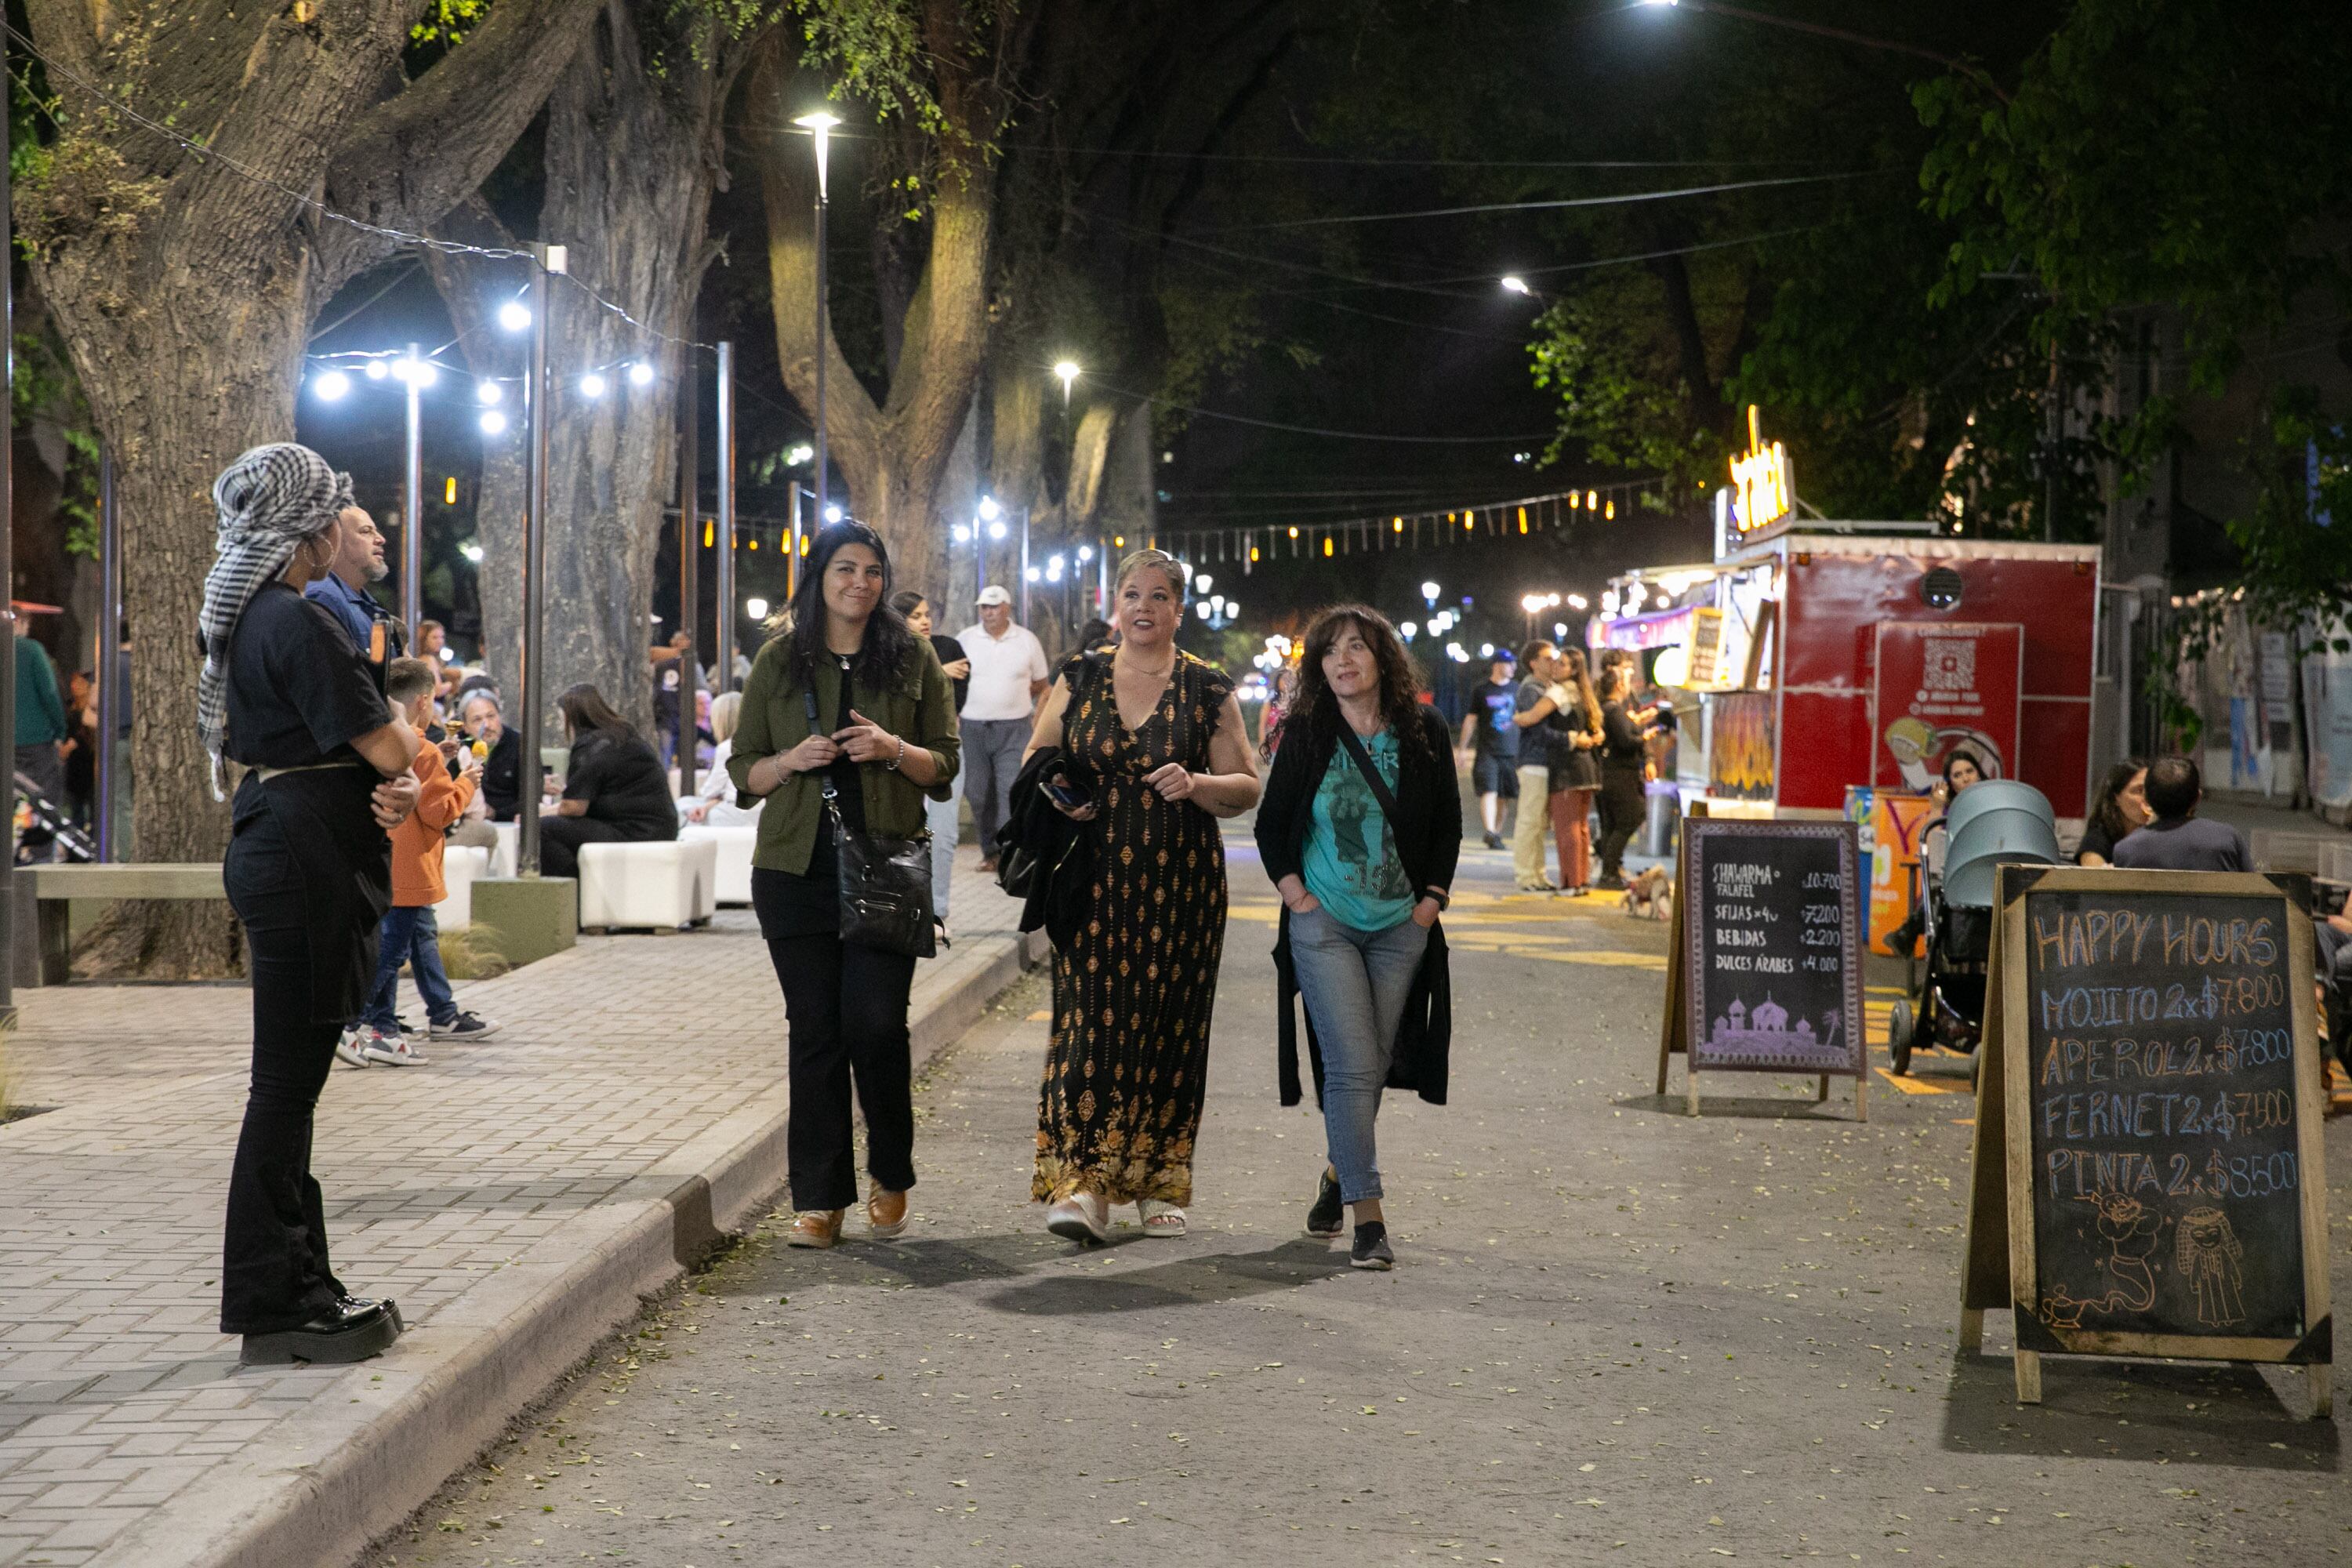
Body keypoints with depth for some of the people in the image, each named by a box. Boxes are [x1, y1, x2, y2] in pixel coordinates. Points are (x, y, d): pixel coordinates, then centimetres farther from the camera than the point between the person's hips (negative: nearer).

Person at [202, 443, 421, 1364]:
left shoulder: (248, 618, 15)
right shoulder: (298, 624, -17)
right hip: (306, 860, -10)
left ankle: (297, 1286, 20)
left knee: (291, 1080, 13)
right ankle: (274, 1307, -1)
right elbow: (390, 748, -17)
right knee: (287, 1080, -6)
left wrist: (392, 782, -1)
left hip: (276, 848, 10)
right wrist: (404, 762, 7)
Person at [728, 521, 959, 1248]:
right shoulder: (779, 661, 9)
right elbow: (743, 768, 11)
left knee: (877, 1023, -9)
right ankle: (819, 1198, 6)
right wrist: (792, 760, -10)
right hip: (797, 865, 1)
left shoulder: (913, 659, 8)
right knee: (814, 1030, 1)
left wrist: (894, 750, -12)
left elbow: (945, 764, 8)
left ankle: (891, 1180, 13)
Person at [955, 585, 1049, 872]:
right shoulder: (965, 639, 5)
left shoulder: (1027, 640, 4)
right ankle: (989, 851, 18)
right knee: (977, 793, 6)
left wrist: (1017, 692, 1)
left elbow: (1040, 683, 13)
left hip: (1014, 728, -2)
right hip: (973, 727, 2)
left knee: (1012, 792, -10)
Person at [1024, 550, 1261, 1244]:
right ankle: (1081, 1185, -12)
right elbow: (1035, 760, 16)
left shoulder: (1208, 690, 4)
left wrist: (1195, 785, -15)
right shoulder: (1079, 679, 8)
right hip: (1095, 880, 0)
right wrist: (1053, 796, -5)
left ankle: (1158, 1185, 15)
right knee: (1090, 1021, -9)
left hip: (1179, 883, 0)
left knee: (1168, 1027, 3)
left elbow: (1246, 788, 5)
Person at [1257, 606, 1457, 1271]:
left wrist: (1433, 897, 2)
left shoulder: (1423, 734, 1)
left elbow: (1447, 822, 11)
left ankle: (1338, 1173, 33)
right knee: (1352, 1065, -11)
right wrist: (1293, 891, -4)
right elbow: (1270, 823, 6)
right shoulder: (1307, 736, -3)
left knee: (1375, 1065, 8)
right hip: (1326, 923, -2)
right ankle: (1367, 1215, -10)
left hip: (1400, 925, 3)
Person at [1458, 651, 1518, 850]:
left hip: (1511, 751, 3)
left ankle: (1497, 833, 16)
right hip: (1486, 750, -3)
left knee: (1503, 796, 6)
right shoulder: (1480, 690, 3)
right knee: (1488, 792, -15)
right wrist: (1464, 748, 6)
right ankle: (1490, 833, -24)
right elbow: (1470, 720, 7)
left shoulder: (1516, 689, 11)